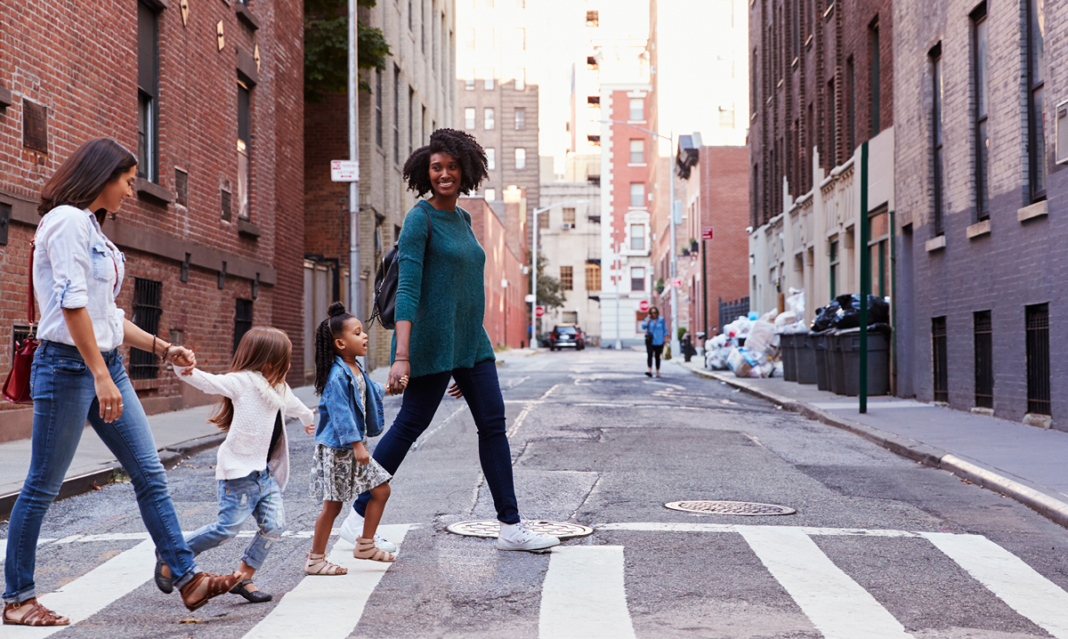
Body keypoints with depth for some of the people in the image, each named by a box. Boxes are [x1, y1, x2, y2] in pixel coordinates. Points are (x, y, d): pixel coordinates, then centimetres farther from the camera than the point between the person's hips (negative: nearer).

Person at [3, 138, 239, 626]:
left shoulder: (92, 227, 19)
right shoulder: (67, 220, -10)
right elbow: (72, 304, -19)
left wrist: (162, 348, 17)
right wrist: (100, 376, -24)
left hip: (106, 364, 9)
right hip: (68, 365, -9)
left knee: (150, 473, 4)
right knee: (43, 485, 1)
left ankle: (188, 578, 6)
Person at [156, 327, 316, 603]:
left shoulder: (279, 388, 20)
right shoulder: (243, 381, -7)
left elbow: (293, 405, 43)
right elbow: (206, 381, -19)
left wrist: (308, 418, 63)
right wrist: (185, 370, -40)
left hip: (266, 473, 8)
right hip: (240, 471, -8)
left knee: (274, 525, -5)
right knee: (227, 528, -9)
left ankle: (243, 578, 7)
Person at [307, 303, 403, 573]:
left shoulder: (356, 369, 10)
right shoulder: (337, 375, -20)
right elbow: (341, 413, -25)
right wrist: (356, 444, -29)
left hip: (355, 446, 9)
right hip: (336, 449, -9)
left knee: (381, 490, 12)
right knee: (333, 505, -2)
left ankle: (365, 545, 25)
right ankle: (315, 559, 11)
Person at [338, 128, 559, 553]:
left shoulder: (462, 219, 15)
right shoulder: (419, 219, -9)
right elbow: (408, 289, -18)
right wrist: (402, 357, -26)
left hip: (470, 341, 8)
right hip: (431, 341, -8)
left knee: (493, 424, 2)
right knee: (410, 426, -2)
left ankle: (511, 527, 6)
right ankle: (358, 518, 10)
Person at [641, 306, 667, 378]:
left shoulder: (661, 320, 5)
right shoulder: (647, 319, 5)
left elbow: (665, 330, 7)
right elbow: (643, 327, -10)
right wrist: (648, 320, -13)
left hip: (659, 341, 1)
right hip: (650, 341, -1)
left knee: (657, 356, 9)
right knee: (649, 355, -18)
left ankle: (658, 372, 20)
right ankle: (650, 371, -28)